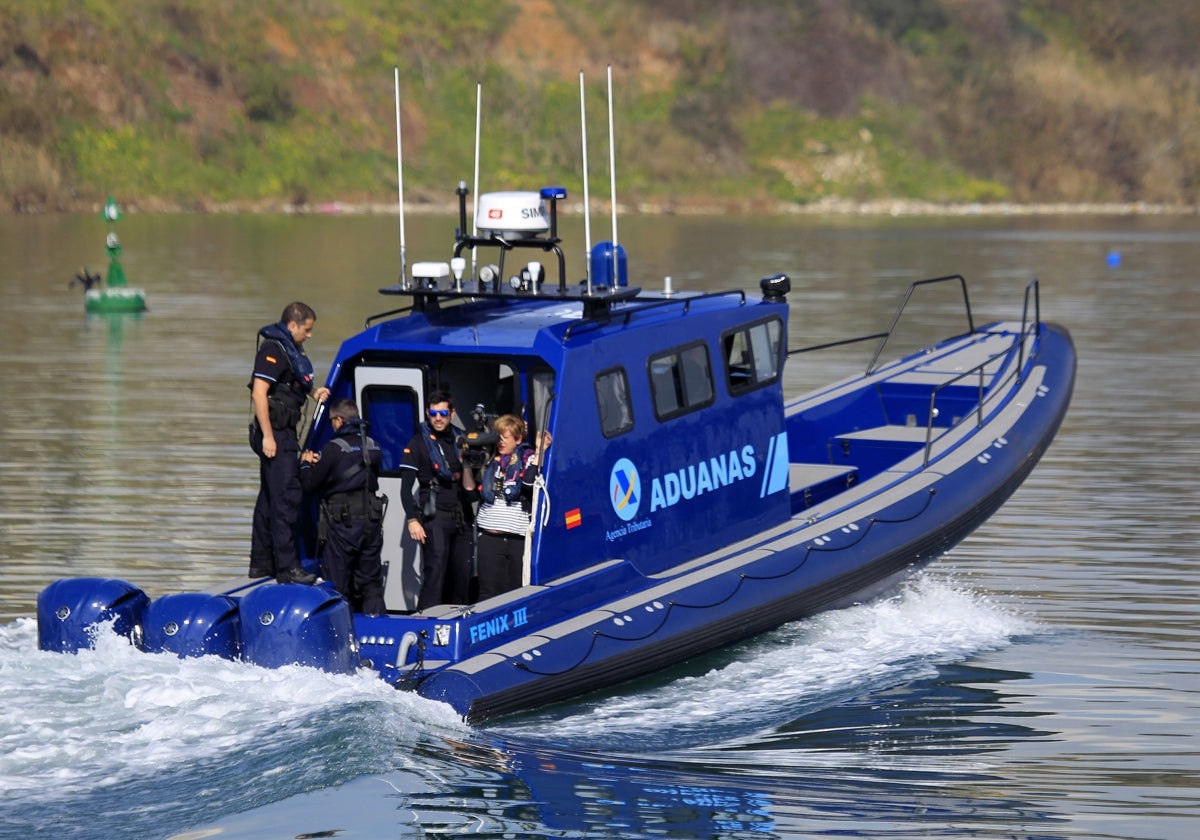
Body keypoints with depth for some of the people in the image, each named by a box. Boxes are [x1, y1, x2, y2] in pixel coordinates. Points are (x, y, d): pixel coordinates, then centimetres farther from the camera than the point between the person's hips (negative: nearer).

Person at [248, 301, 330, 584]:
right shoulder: (273, 349, -15)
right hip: (276, 434, -11)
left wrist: (313, 393, 9)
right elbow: (259, 393, -22)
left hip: (284, 433, 11)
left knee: (270, 497, 15)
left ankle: (261, 563, 23)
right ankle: (286, 567, -12)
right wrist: (267, 436, -24)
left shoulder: (290, 349, 16)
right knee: (286, 497, -11)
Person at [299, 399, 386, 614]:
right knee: (371, 583, 12)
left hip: (341, 523, -5)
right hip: (371, 522, 5)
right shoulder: (374, 448, 6)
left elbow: (309, 484, -9)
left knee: (338, 586, 1)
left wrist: (305, 464, 14)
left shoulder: (333, 449, -12)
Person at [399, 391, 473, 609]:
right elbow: (406, 487, -4)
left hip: (460, 516, 5)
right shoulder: (418, 443, 0)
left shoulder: (459, 440, 15)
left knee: (462, 575, 6)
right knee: (435, 575, -12)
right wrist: (412, 520, -12)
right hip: (434, 517, -5)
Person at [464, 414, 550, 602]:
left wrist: (540, 452, -15)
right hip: (489, 537, 2)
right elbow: (470, 487, 12)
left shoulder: (528, 458, 6)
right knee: (489, 593, -1)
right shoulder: (489, 460, 15)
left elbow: (530, 481, -13)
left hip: (518, 538, -2)